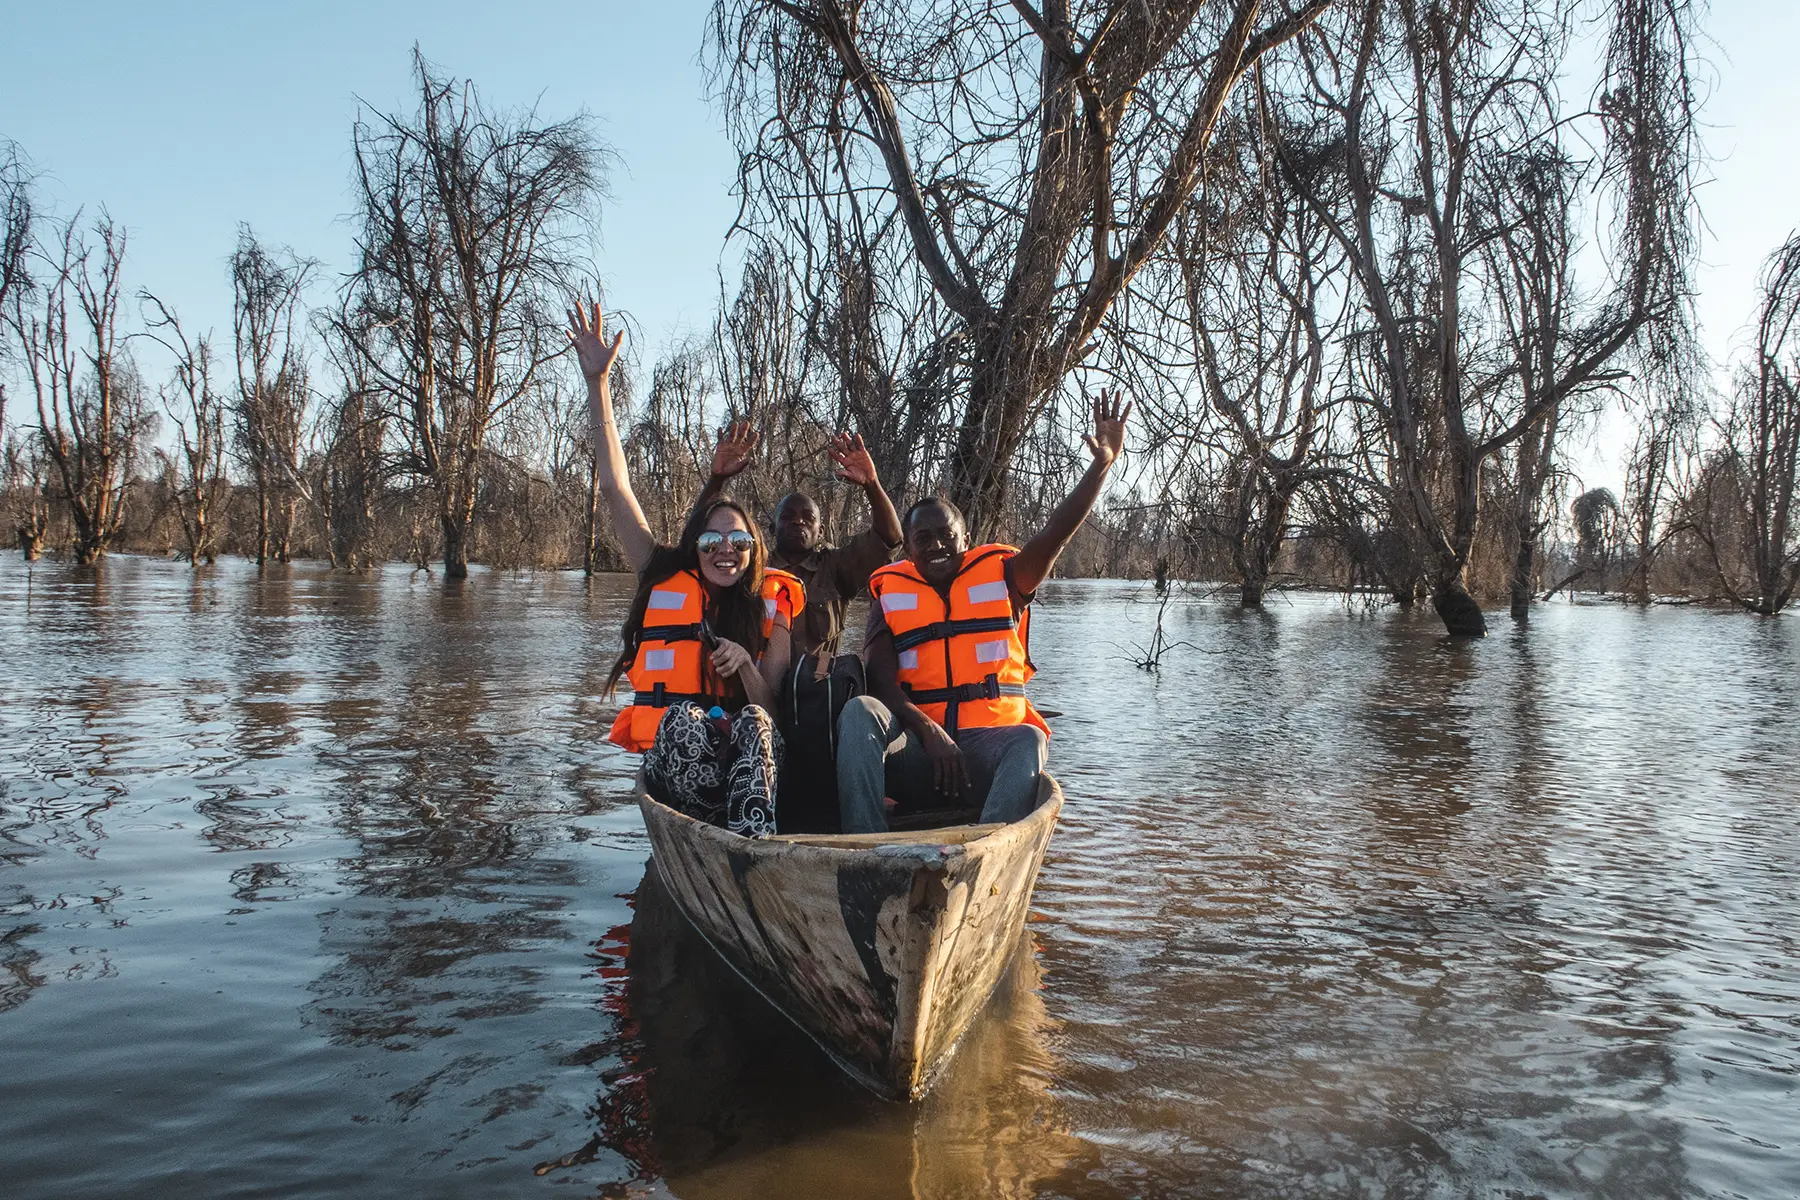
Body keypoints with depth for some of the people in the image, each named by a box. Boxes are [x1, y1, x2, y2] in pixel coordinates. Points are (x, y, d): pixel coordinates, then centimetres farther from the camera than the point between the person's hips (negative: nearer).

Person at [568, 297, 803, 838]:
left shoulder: (772, 610, 8)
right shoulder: (664, 581, 9)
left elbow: (772, 709, 4)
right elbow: (615, 489, 4)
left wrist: (745, 665, -17)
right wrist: (598, 383, 1)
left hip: (744, 758, 1)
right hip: (671, 760, 0)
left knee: (755, 724, -33)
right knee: (684, 717, -34)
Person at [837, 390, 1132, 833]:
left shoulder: (1000, 577, 13)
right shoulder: (890, 594, 12)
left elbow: (1055, 533, -1)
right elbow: (881, 683, -1)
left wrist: (1103, 462, -13)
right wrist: (928, 731, -19)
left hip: (987, 746, 0)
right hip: (914, 749, 0)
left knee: (1029, 741, -32)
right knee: (860, 712, -28)